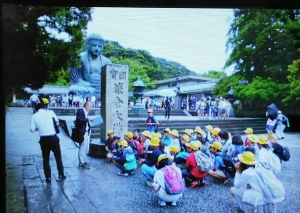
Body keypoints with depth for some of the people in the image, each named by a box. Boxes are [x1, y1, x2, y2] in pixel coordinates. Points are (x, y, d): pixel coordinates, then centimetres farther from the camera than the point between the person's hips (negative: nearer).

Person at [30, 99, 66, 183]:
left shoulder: (34, 116, -1)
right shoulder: (50, 112, -3)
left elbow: (32, 130, -2)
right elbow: (57, 122, 9)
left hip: (43, 139, 1)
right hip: (53, 138, -1)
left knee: (45, 159, 16)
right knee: (58, 157, 15)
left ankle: (48, 178, 19)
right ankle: (61, 175, 24)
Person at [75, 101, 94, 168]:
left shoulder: (86, 112, 18)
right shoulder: (80, 111, -7)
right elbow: (78, 120, -19)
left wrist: (89, 120, 5)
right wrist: (87, 119, -19)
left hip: (87, 132, 9)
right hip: (82, 132, -9)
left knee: (86, 148, 13)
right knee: (82, 148, -4)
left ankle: (82, 161, 24)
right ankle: (81, 163, 4)